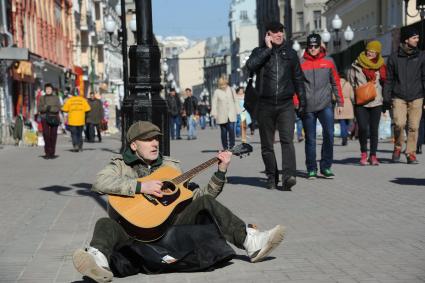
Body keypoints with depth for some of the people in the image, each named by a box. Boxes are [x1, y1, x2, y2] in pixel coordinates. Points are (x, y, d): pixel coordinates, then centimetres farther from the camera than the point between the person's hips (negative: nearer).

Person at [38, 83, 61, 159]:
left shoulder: (56, 98, 9)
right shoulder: (42, 98, 10)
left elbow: (58, 108, -3)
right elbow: (40, 108, -1)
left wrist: (50, 108, -16)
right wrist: (47, 107, -17)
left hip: (54, 118, 0)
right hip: (45, 118, 0)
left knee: (53, 135, -3)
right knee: (46, 135, -9)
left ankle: (52, 153, 2)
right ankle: (47, 153, -4)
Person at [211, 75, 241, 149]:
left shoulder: (231, 90, 10)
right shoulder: (217, 92, 1)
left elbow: (235, 101, 15)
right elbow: (214, 103, -1)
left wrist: (237, 112, 10)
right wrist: (214, 113, -10)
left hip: (231, 115, 1)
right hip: (222, 117, -1)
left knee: (231, 131, -9)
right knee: (224, 132, 1)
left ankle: (232, 146, -3)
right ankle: (225, 147, 8)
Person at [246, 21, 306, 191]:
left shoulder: (290, 53, 13)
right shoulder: (260, 52, 7)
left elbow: (298, 78, 17)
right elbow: (250, 65, -15)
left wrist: (302, 100, 12)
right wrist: (268, 48, -11)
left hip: (286, 104, 0)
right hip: (265, 105, 0)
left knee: (287, 140, -16)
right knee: (267, 145, 6)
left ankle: (288, 176, -25)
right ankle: (272, 177, 17)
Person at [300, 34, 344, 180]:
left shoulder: (328, 61, 9)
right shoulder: (301, 63, 4)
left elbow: (336, 83, 11)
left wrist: (340, 102, 7)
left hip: (325, 105, 1)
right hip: (307, 107, 0)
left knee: (329, 134, -12)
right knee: (310, 139, 5)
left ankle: (326, 167, 0)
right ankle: (311, 169, 14)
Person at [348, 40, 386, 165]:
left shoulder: (380, 66, 7)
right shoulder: (357, 65, 3)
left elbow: (384, 82, 12)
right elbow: (351, 82, 7)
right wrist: (354, 96, -1)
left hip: (376, 102, 2)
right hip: (360, 102, -2)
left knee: (374, 129, 2)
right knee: (363, 128, -11)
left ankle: (373, 155, 12)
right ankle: (363, 153, 7)